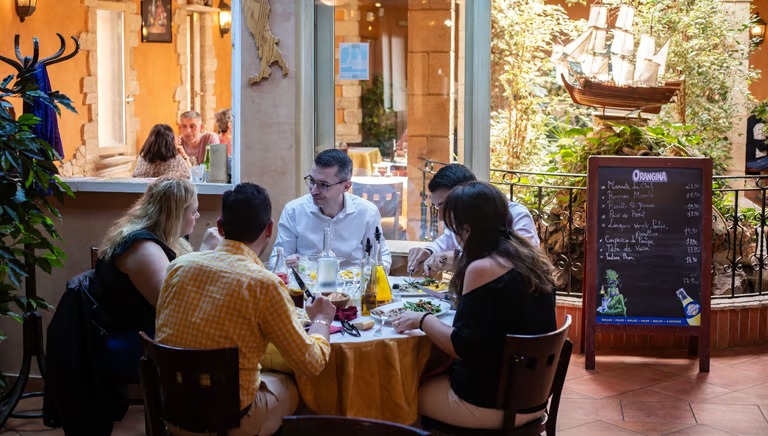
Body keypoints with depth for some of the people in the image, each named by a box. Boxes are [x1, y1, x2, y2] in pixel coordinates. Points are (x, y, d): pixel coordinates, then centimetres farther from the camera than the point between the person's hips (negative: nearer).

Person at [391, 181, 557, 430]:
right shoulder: (532, 259, 3)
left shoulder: (483, 268, -22)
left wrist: (423, 320, -8)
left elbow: (462, 348, -21)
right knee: (432, 377, 25)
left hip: (491, 403, -8)